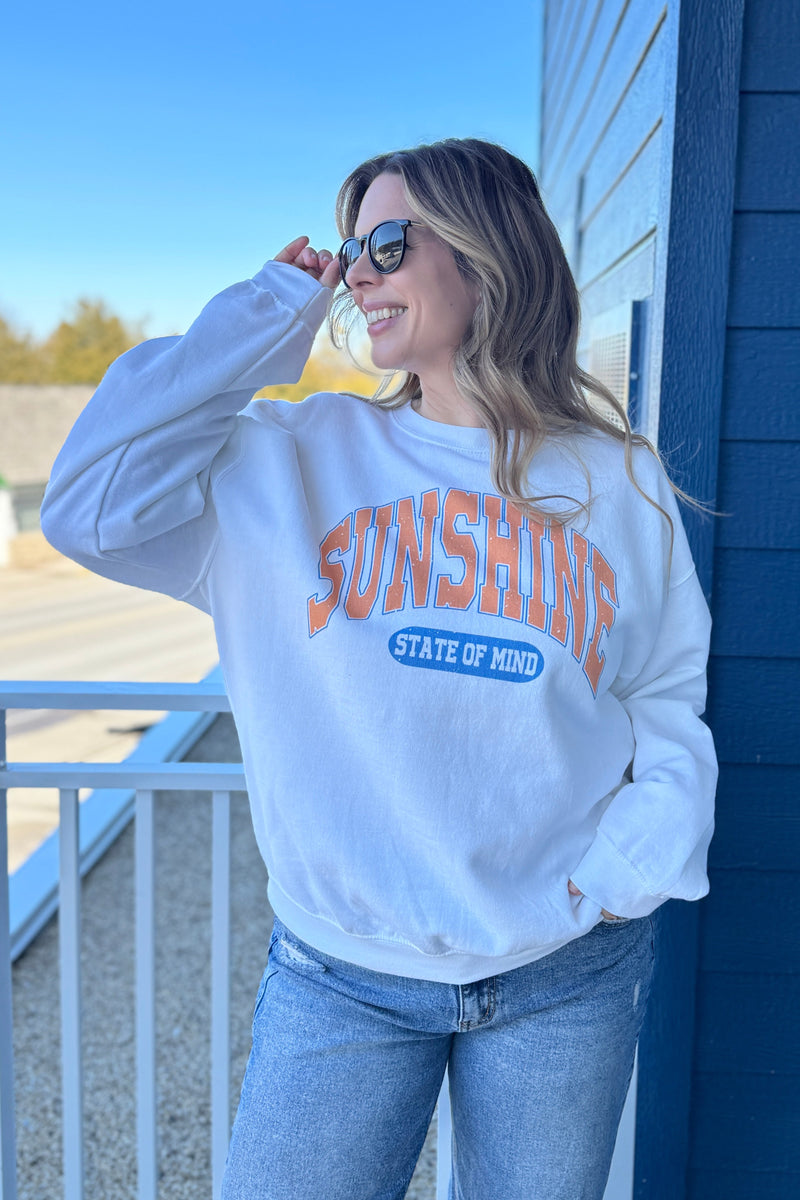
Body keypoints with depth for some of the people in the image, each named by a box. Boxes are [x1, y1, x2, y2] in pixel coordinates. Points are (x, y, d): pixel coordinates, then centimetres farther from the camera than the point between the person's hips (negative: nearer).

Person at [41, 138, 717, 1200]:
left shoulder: (619, 483, 2)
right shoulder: (299, 459, -1)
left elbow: (670, 704, 6)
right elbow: (91, 507, -12)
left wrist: (623, 873, -9)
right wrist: (266, 315, -6)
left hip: (569, 974, 1)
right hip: (340, 976, 0)